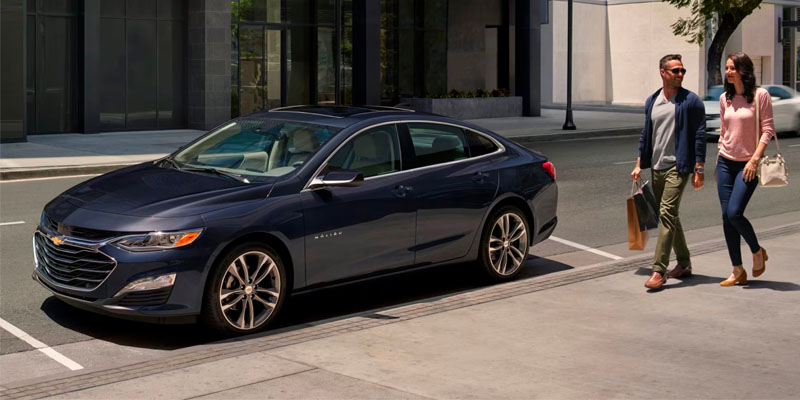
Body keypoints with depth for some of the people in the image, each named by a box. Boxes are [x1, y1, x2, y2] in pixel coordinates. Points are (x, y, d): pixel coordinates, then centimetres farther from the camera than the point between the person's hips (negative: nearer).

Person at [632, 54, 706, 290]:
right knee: (668, 216, 13)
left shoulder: (691, 101, -5)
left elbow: (699, 136, -7)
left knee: (667, 213, -16)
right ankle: (684, 264, 27)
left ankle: (659, 271, -18)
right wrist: (639, 164, 14)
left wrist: (699, 169, -12)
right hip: (657, 167, 7)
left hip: (678, 166, -7)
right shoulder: (652, 101, 11)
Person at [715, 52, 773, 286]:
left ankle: (757, 252, 13)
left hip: (748, 164, -5)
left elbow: (767, 130, -8)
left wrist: (755, 160, -15)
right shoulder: (725, 98, 9)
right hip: (726, 162, 5)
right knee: (726, 216, 1)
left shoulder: (760, 95, -7)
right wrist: (718, 164, 14)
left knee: (734, 213, -15)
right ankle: (738, 271, 9)